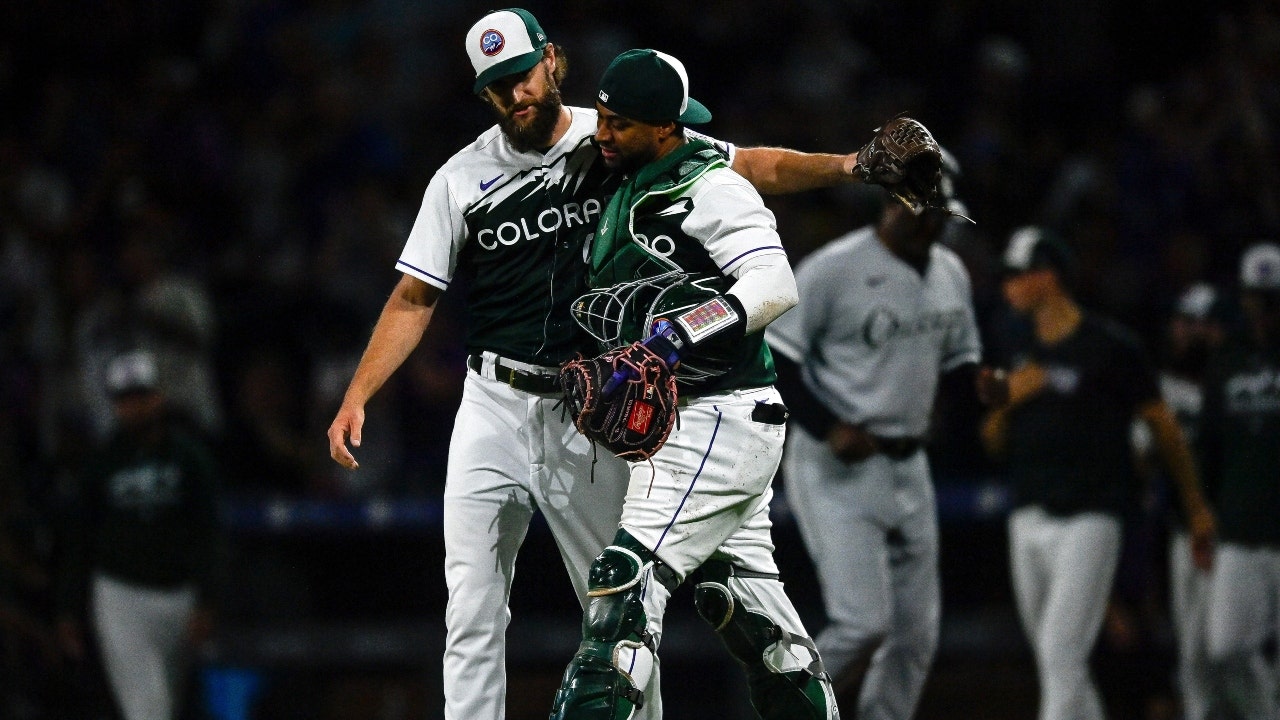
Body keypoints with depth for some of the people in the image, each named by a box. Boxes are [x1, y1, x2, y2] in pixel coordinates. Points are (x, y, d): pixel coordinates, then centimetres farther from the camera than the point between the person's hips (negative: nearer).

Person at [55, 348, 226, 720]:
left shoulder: (188, 452, 0)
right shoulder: (105, 461, 3)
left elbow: (209, 532, -4)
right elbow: (80, 539, 8)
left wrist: (206, 602, -13)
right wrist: (68, 609, 4)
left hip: (179, 592, 1)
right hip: (120, 593, -1)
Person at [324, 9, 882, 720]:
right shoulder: (462, 179, 3)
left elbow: (751, 167, -2)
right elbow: (415, 299, 6)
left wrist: (845, 166, -17)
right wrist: (356, 397, -4)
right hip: (493, 411, 1)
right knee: (473, 612, -4)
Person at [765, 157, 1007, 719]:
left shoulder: (950, 273, 10)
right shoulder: (833, 269, -13)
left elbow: (957, 357, 21)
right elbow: (775, 360, -12)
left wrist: (979, 381, -3)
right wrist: (830, 429, -23)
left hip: (909, 467, 7)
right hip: (835, 469, -7)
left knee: (917, 633, 6)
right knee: (863, 622, -17)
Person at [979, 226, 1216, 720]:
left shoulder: (1111, 347, -8)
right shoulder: (1015, 346, 11)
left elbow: (1162, 425, 0)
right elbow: (993, 443, 16)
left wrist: (1196, 508, 6)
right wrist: (1007, 399, -5)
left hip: (1090, 517, -7)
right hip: (1029, 518, 7)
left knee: (1062, 651, -15)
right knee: (1052, 660, 10)